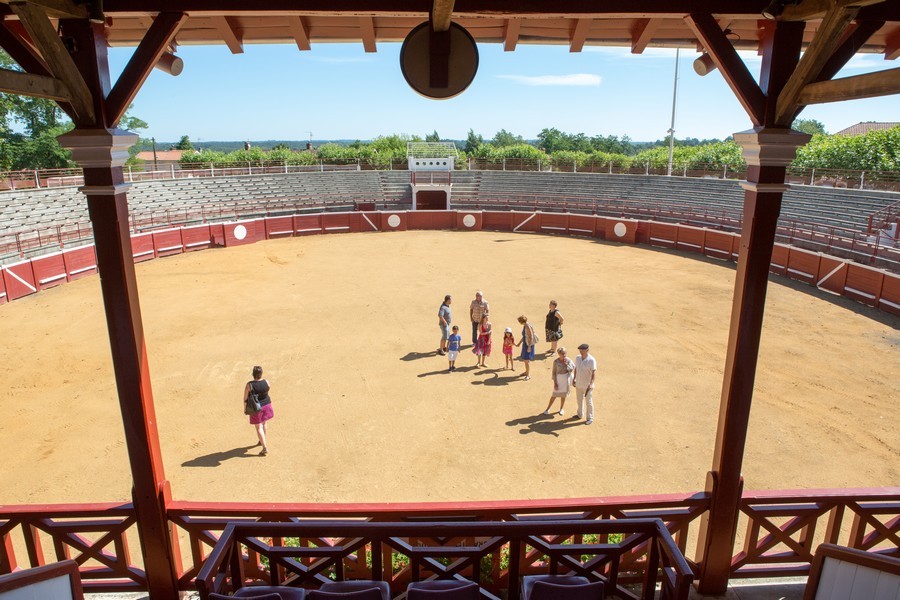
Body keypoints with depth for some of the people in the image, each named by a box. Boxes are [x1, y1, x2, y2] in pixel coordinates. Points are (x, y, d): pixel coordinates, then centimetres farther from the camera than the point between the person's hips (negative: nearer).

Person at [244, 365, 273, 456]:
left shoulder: (249, 385, -21)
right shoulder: (266, 382, -13)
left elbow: (245, 398, -14)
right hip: (266, 405, 4)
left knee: (259, 427, 6)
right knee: (264, 423, 25)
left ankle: (265, 448, 3)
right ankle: (262, 441, 45)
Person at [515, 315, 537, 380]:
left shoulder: (528, 326, -21)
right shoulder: (524, 326, 9)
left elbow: (531, 337, -23)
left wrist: (529, 347, -26)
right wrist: (519, 343, 26)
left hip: (529, 345, -10)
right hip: (525, 344, 10)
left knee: (526, 359, -9)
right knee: (524, 359, 18)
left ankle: (528, 375, -1)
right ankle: (527, 372, 33)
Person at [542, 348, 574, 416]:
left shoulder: (568, 360, -9)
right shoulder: (556, 361, -14)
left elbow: (572, 369, -10)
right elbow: (554, 372, -9)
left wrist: (566, 364, -23)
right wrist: (555, 383, -10)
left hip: (566, 378, 2)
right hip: (559, 378, -2)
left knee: (563, 394, 14)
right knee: (555, 394, 4)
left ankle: (562, 408, 34)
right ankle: (548, 409, 19)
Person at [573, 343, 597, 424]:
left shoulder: (591, 360, -20)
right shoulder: (577, 358, -2)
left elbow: (594, 372, -20)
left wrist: (591, 384, -27)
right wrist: (574, 379, 10)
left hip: (587, 385, -6)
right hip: (578, 384, 6)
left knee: (588, 402, 6)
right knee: (579, 400, 20)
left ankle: (590, 418, 21)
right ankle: (580, 414, 39)